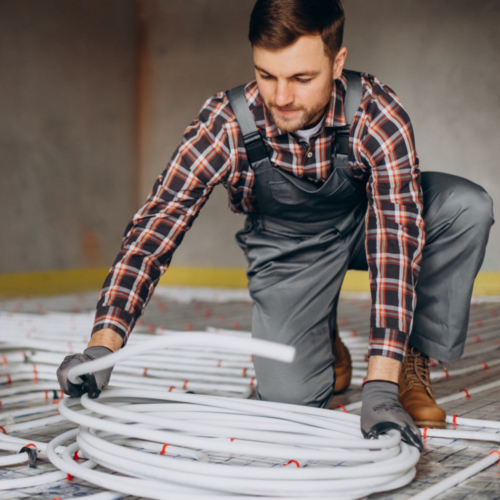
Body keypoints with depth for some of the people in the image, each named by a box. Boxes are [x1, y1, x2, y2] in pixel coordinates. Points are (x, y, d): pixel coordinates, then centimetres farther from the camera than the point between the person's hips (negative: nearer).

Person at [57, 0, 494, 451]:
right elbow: (156, 226, -31)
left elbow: (396, 239, -39)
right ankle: (325, 344, 18)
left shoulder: (378, 115, -33)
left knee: (467, 206, -29)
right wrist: (103, 345, -45)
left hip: (365, 222, 1)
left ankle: (414, 357, -8)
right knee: (289, 396, -20)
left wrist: (381, 385, -46)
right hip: (289, 245, 0)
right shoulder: (225, 125, -30)